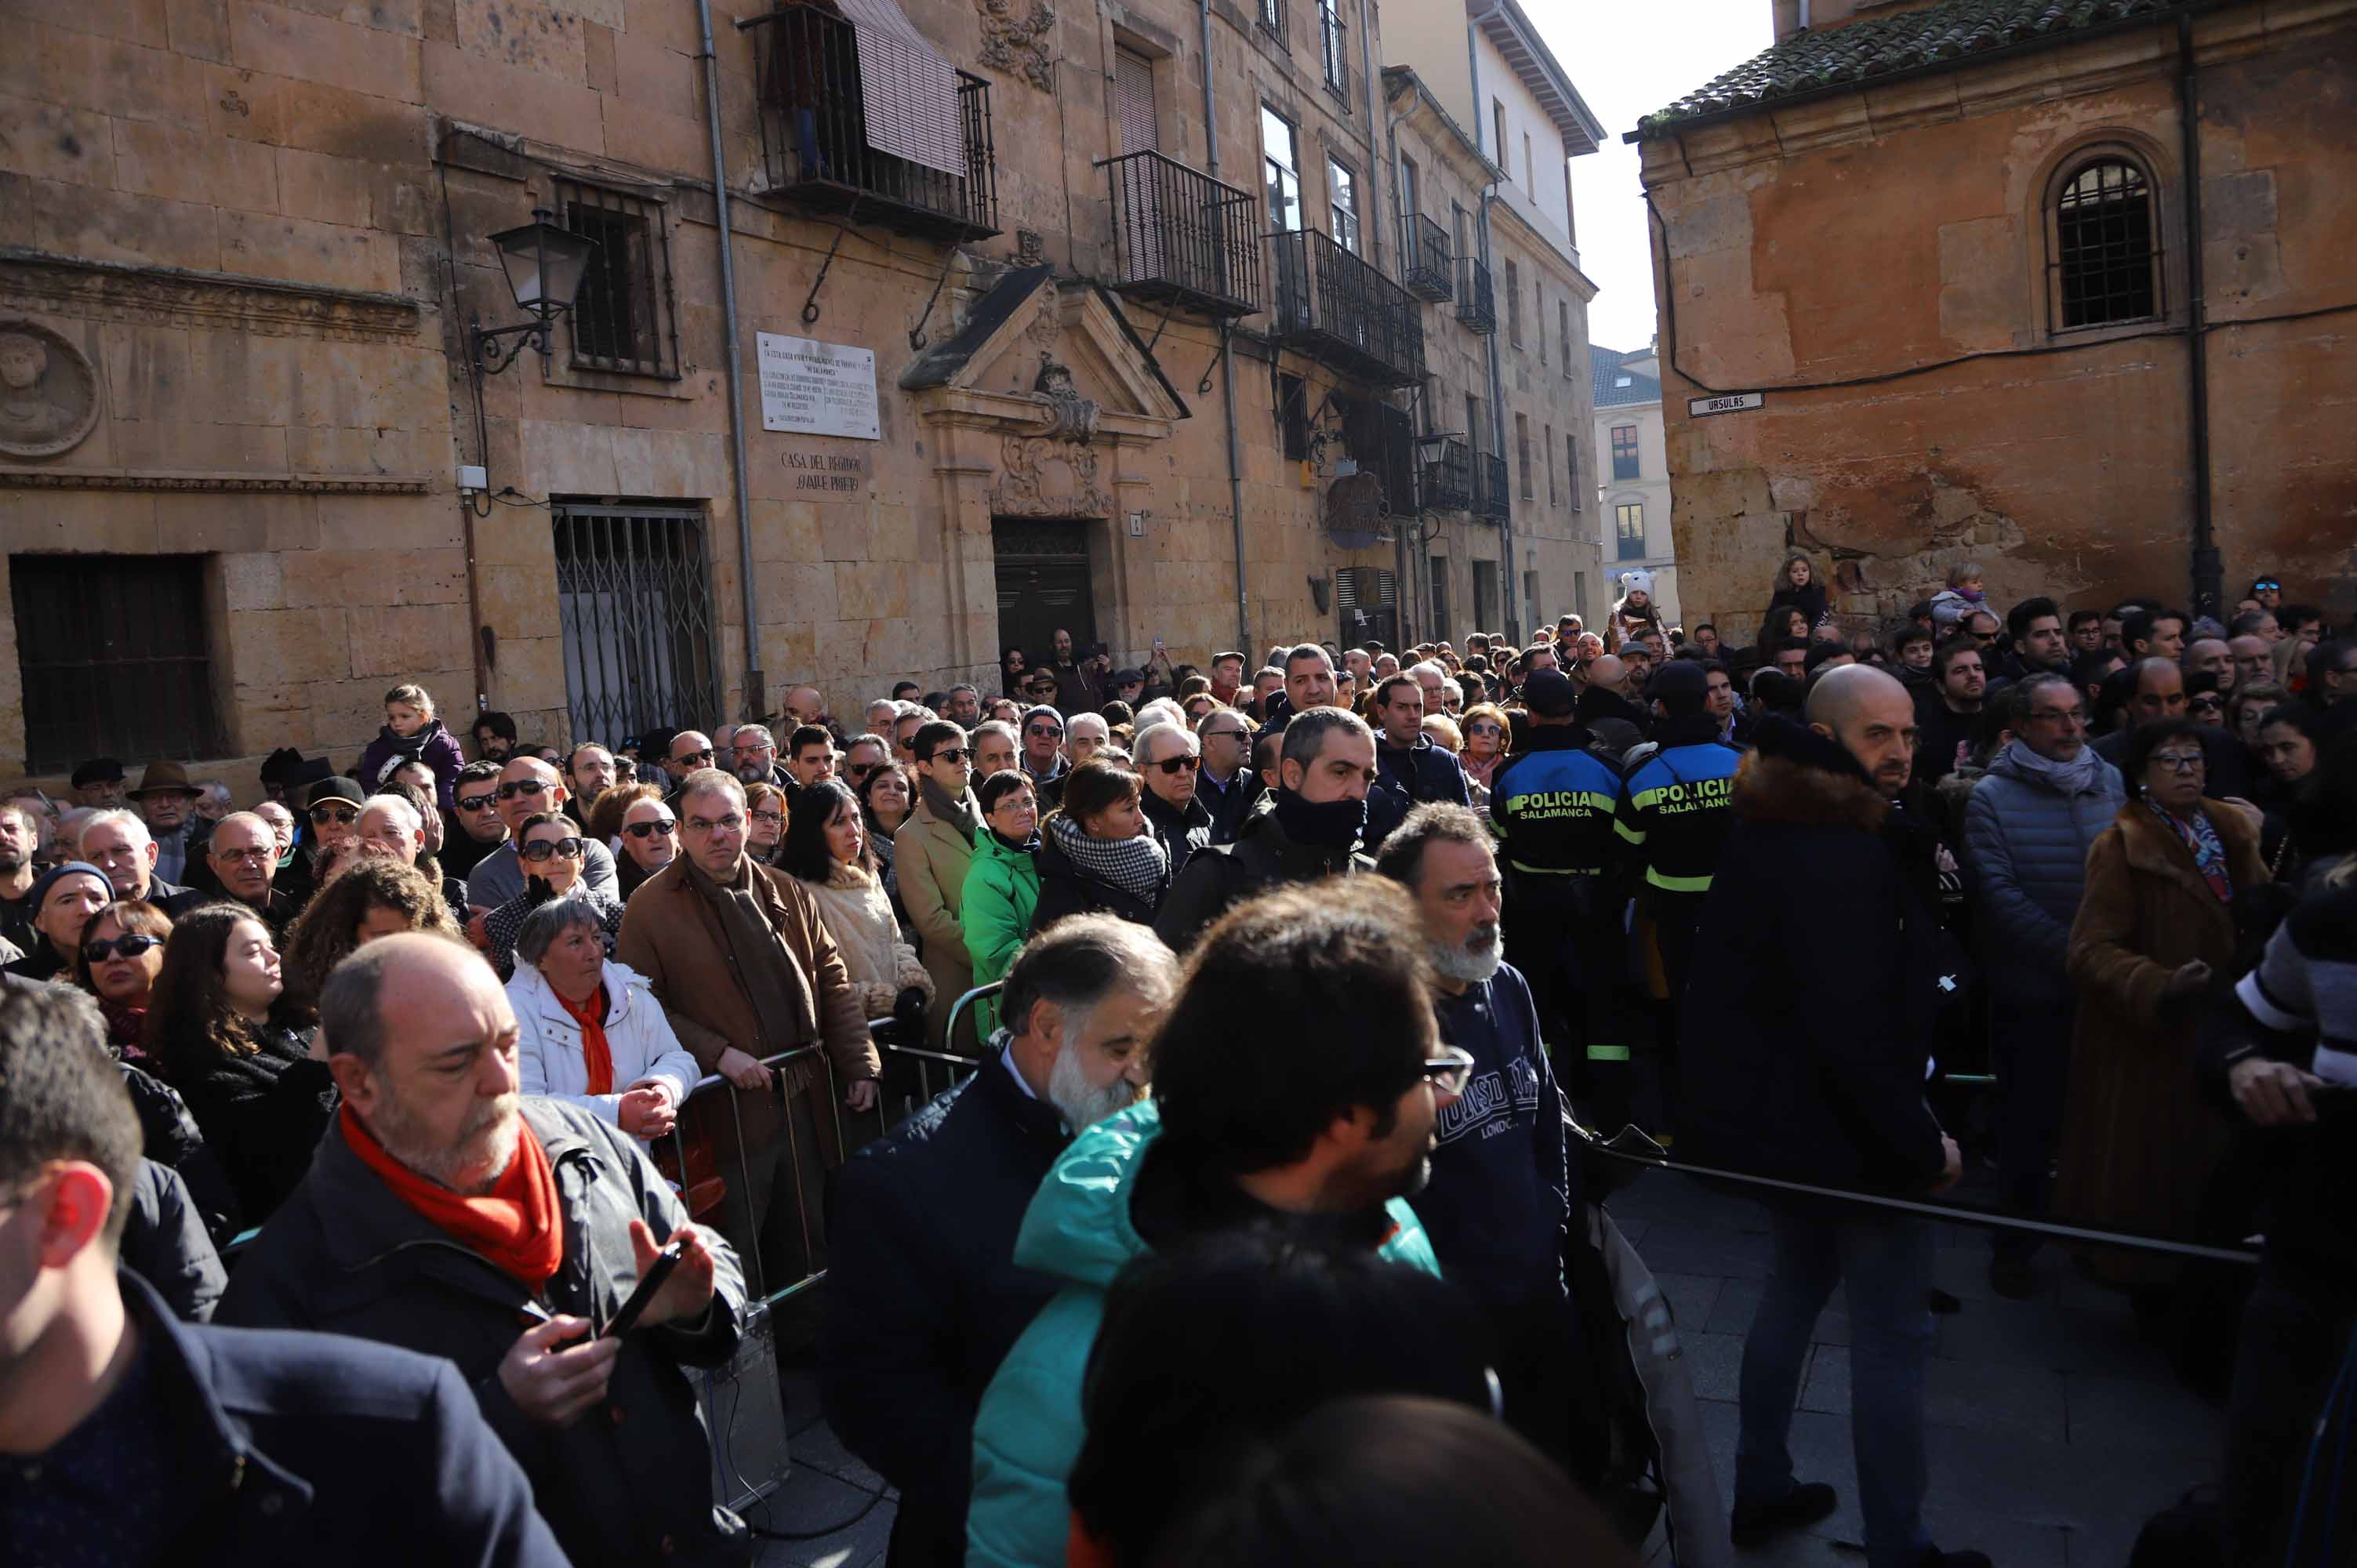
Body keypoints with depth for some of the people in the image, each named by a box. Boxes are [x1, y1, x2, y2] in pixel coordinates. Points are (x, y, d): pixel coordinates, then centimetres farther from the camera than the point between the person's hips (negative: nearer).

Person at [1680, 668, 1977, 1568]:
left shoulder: (1773, 827, 6)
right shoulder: (1840, 855, -25)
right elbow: (1851, 1033, -27)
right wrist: (1922, 1144, -17)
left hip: (1767, 1115, 10)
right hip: (1844, 1126, -10)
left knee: (1798, 1281, 25)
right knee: (1894, 1337, 5)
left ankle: (1761, 1490, 38)